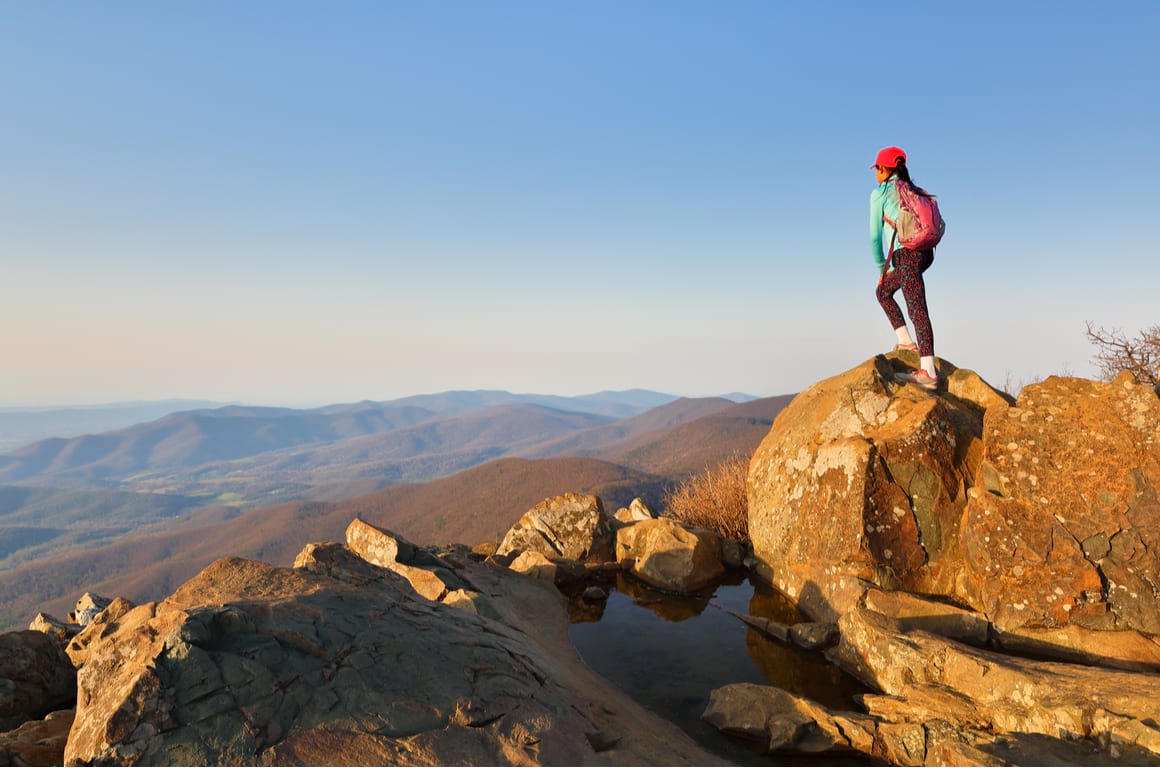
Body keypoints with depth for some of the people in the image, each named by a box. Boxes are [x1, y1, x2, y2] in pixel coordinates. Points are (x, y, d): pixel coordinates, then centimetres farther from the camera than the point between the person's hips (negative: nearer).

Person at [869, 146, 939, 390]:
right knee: (883, 290, 26)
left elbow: (875, 234, 6)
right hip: (926, 252, 7)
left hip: (906, 253, -7)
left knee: (917, 309, -13)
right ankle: (906, 341, 19)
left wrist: (881, 266, 19)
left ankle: (928, 372, -19)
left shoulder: (879, 194, 5)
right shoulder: (914, 191, 24)